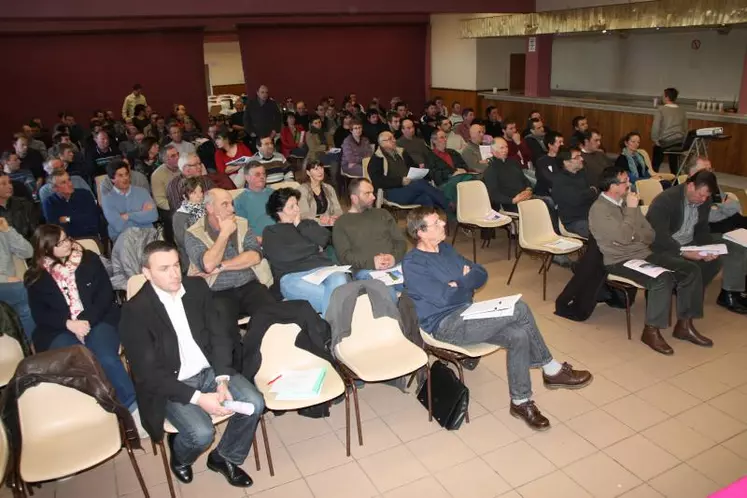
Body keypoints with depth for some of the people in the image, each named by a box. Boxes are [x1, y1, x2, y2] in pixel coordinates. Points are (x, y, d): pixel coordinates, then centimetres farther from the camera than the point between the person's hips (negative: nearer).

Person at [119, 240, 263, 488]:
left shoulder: (197, 287, -1)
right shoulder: (135, 310, -16)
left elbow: (219, 335, 2)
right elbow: (147, 372, -17)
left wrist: (222, 380, -14)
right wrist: (198, 398, -24)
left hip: (210, 371, 5)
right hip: (170, 385, -4)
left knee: (254, 403, -15)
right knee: (202, 433, -25)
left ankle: (225, 457, 13)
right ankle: (179, 458, 14)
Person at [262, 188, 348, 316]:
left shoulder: (307, 223, 28)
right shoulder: (270, 232, 15)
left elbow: (325, 238, 8)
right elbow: (285, 255, -4)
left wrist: (300, 225, 10)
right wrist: (312, 246, 9)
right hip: (292, 277, -4)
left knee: (339, 280, -34)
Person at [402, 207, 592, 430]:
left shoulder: (445, 248, 13)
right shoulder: (412, 263, -12)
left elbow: (481, 275, 11)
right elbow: (445, 297, -21)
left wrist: (458, 284, -10)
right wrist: (467, 283, -4)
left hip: (466, 315, 8)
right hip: (445, 326, -8)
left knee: (519, 336, -18)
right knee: (518, 309, -20)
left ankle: (520, 401, -3)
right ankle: (552, 370, -2)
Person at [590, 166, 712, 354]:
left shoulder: (626, 201, 11)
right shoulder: (599, 209, -13)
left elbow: (650, 235, 11)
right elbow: (624, 238, -24)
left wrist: (632, 234, -11)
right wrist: (631, 209, -14)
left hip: (644, 254, 8)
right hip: (621, 261, -8)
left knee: (691, 269, -6)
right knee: (662, 279, -31)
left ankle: (684, 324, 3)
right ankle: (651, 331, -15)